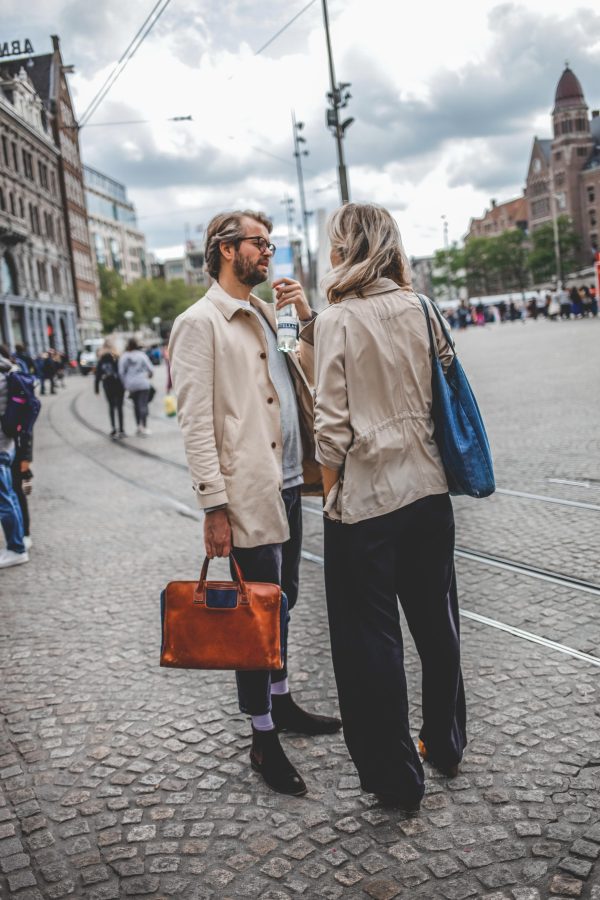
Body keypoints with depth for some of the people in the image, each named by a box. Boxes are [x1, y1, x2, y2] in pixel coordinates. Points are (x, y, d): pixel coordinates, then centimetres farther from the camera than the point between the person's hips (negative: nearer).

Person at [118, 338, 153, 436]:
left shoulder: (124, 357, 0)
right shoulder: (141, 355, -5)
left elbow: (121, 372, -1)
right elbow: (149, 368, -2)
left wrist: (125, 384, 9)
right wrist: (149, 375, 20)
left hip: (131, 385, 3)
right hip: (143, 384, -3)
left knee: (136, 405, 14)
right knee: (143, 404, -5)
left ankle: (139, 426, 17)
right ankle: (144, 426, -14)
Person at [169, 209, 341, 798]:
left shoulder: (269, 313, 15)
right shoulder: (199, 323, -8)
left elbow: (316, 381, 16)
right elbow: (195, 422, -14)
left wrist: (307, 319, 2)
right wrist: (214, 506, -19)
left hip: (288, 483, 8)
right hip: (248, 490, -7)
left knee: (282, 601, 18)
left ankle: (281, 702, 35)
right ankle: (263, 738, 15)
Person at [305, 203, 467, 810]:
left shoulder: (337, 320, -12)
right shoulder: (420, 309, 2)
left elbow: (332, 426, -13)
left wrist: (331, 497, 0)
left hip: (365, 499, -5)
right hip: (428, 488, 6)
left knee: (370, 636, 7)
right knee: (435, 621, 19)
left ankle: (396, 777, 19)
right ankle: (445, 745, 37)